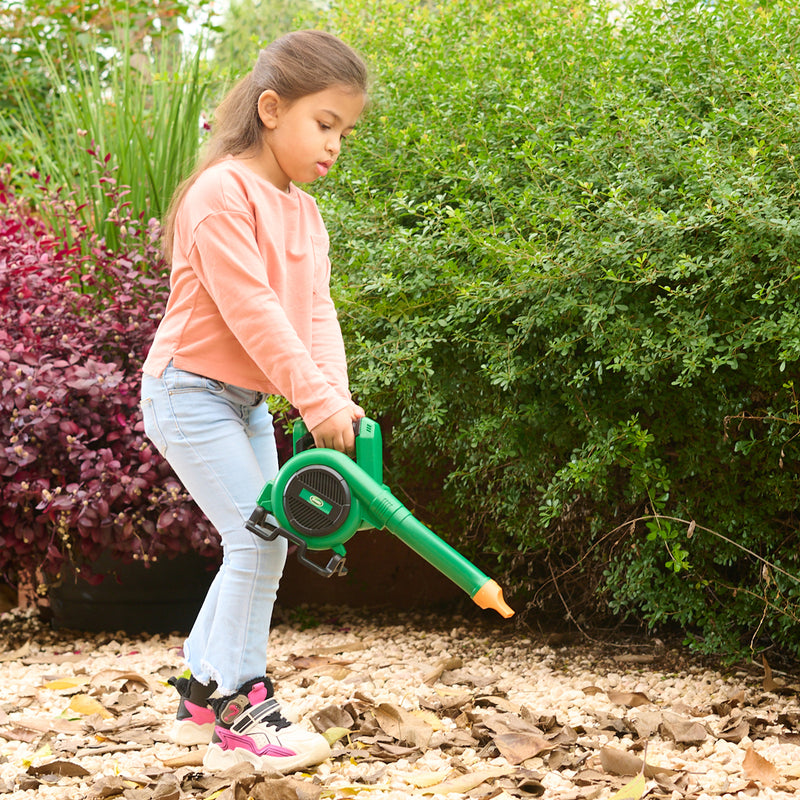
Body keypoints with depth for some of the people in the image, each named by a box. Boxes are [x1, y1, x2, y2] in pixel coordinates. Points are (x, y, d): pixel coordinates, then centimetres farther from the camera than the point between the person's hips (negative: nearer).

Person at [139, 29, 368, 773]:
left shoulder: (303, 212, 9)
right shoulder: (223, 192, -19)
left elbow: (316, 310, 1)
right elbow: (251, 309, -26)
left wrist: (335, 395, -15)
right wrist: (316, 400, -29)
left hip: (248, 400, 9)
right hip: (191, 391, -9)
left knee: (262, 544, 11)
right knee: (257, 541, -13)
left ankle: (202, 693, 22)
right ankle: (236, 716, -6)